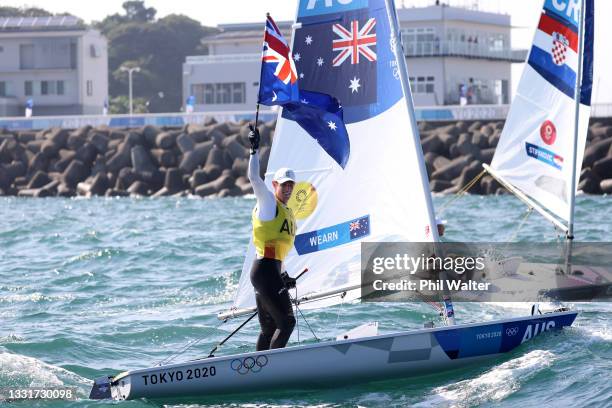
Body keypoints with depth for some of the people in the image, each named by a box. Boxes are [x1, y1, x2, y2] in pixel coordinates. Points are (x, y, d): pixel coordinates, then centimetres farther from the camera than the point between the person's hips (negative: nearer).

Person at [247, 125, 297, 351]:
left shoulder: (288, 213, 23)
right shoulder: (267, 203, -2)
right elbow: (253, 177, -17)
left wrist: (283, 276, 19)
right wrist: (255, 149, -15)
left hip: (273, 270, 9)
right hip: (265, 270, -9)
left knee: (269, 328, 9)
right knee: (287, 321, -15)